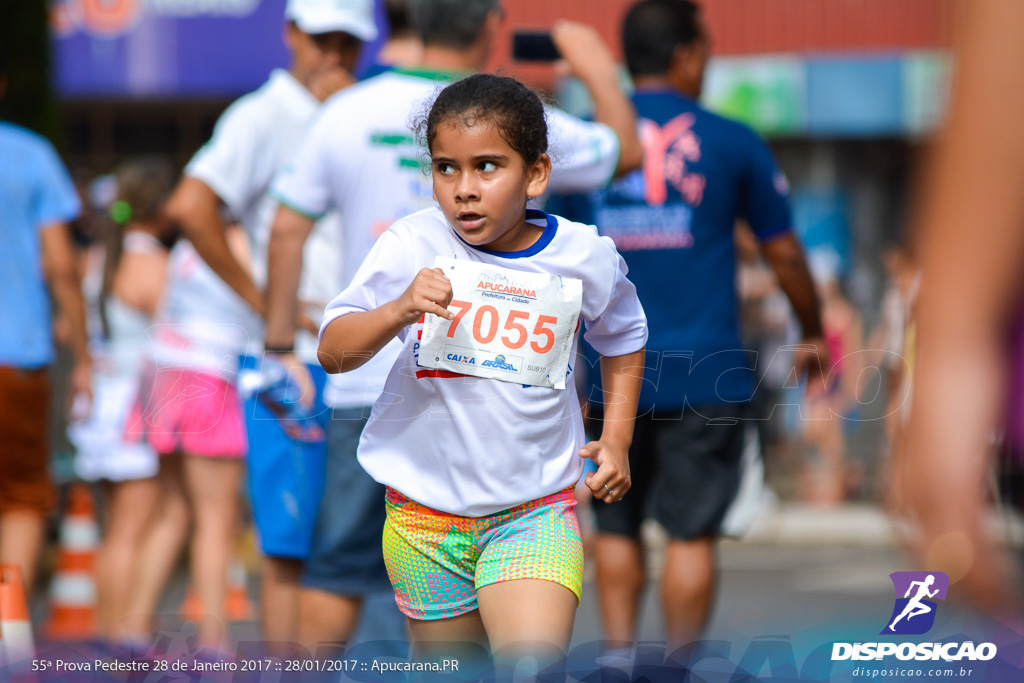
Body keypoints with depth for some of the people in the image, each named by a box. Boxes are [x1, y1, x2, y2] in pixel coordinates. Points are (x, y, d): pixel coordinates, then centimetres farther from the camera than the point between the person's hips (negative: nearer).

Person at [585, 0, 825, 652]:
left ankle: (619, 654, 7)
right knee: (692, 532, 1)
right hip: (705, 373, -2)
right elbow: (784, 253, 6)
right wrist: (814, 334, 22)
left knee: (616, 525, 14)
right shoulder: (733, 142, -1)